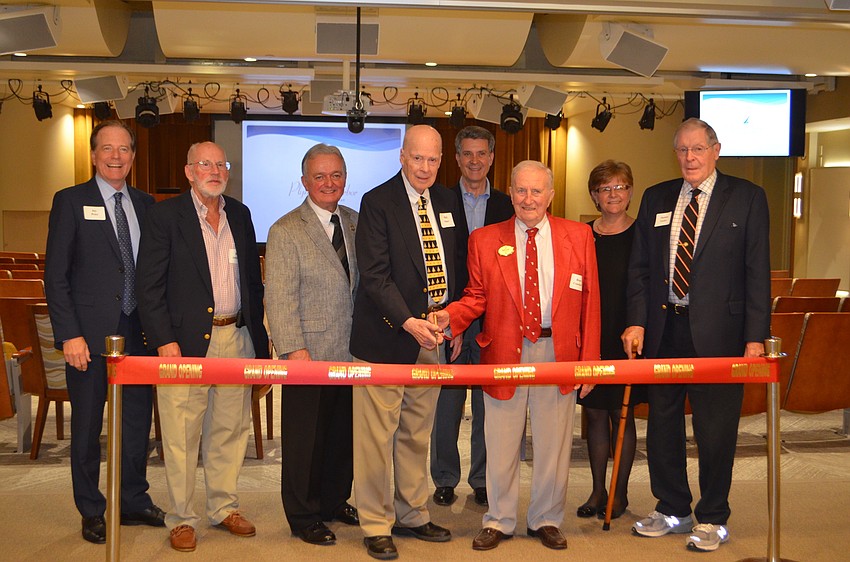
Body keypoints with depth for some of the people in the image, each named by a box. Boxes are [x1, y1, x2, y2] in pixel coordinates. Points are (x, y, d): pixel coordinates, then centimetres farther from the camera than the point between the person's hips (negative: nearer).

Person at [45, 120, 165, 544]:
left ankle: (134, 501, 29)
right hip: (90, 334, -4)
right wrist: (69, 334, -13)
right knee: (87, 426, 8)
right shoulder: (71, 201, -3)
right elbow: (55, 275, -7)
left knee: (137, 421, 13)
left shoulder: (145, 204, 10)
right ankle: (91, 512, 22)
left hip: (138, 332, 4)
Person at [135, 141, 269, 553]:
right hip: (186, 340, -4)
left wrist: (258, 337, 10)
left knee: (230, 430, 12)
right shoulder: (166, 215, -3)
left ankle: (224, 507, 26)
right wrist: (163, 340, -13)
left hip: (235, 337, 5)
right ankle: (182, 519, 14)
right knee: (182, 434, 1)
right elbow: (149, 284, -6)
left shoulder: (240, 215, 13)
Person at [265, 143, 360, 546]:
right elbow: (280, 297, -11)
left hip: (352, 353, 5)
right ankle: (304, 517, 19)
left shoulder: (356, 223, 9)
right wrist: (295, 350, -17)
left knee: (344, 432, 15)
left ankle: (335, 500, 33)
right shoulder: (285, 231, -7)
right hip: (309, 355, -5)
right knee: (305, 437, 5)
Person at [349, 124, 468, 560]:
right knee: (378, 434, 0)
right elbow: (374, 274, -13)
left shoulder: (448, 202, 11)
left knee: (418, 433, 14)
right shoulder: (377, 202, -7)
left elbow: (458, 265, 17)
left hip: (433, 335, 6)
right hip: (387, 336, -5)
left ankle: (412, 514, 27)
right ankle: (375, 524, 13)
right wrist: (408, 322, -23)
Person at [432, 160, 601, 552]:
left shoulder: (578, 236, 2)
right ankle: (498, 521, 26)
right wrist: (449, 317, -19)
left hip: (558, 353, 0)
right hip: (504, 353, 0)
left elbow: (589, 302, 2)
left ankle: (546, 521, 29)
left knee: (553, 443, 11)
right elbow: (476, 297, 3)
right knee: (501, 443, 9)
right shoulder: (484, 240, 2)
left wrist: (589, 362, -1)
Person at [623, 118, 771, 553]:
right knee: (662, 424, 12)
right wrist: (636, 320, 0)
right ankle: (672, 509, 28)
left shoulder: (747, 198, 0)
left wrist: (755, 336, -9)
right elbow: (639, 267, 11)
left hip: (717, 331, -4)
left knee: (716, 429, 3)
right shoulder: (656, 199, 11)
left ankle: (712, 519, 19)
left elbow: (757, 270, -3)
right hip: (664, 327, 4)